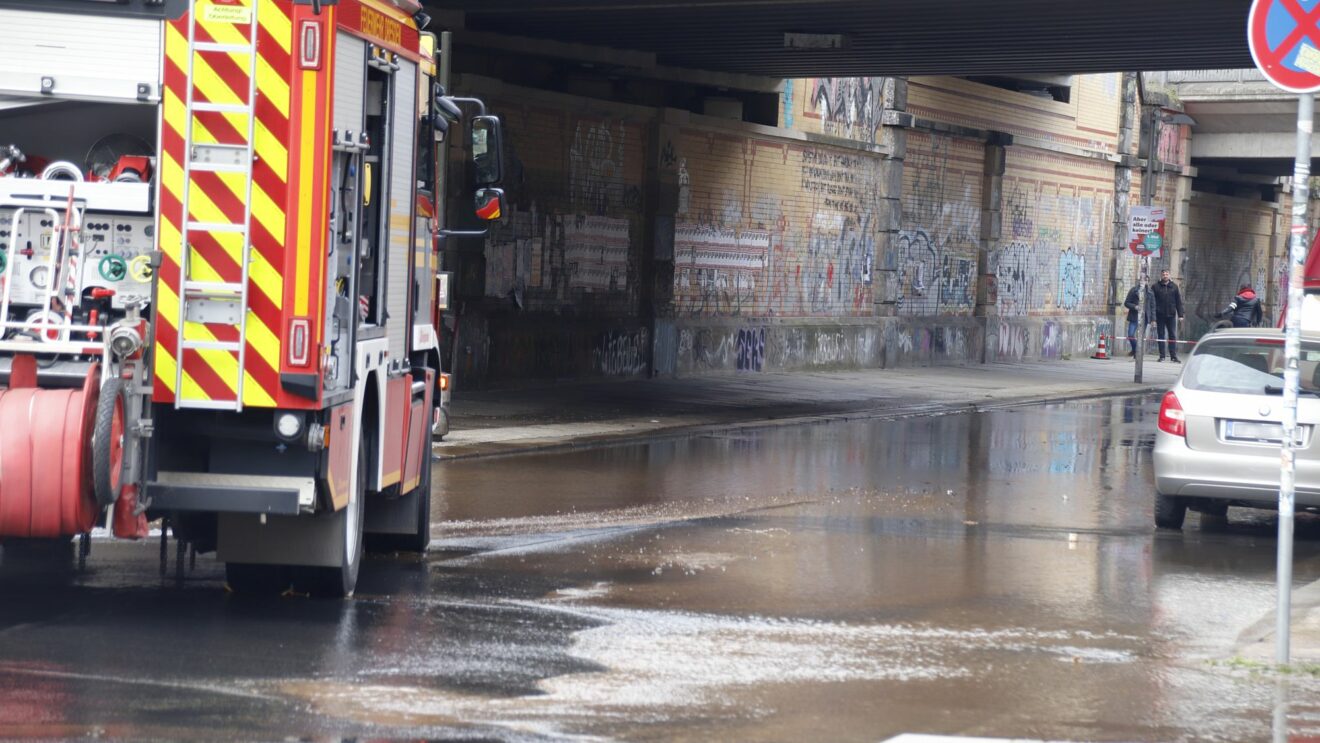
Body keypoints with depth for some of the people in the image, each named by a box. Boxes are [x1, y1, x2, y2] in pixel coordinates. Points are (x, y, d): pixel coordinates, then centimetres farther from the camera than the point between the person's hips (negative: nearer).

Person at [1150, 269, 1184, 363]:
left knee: (1173, 336, -1)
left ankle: (1173, 356, 0)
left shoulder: (1174, 287, 8)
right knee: (1161, 336, 4)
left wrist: (1180, 314, 2)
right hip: (1160, 315, -1)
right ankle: (1162, 356, 9)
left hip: (1171, 315, 1)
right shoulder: (1155, 287, 3)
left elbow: (1179, 301, 9)